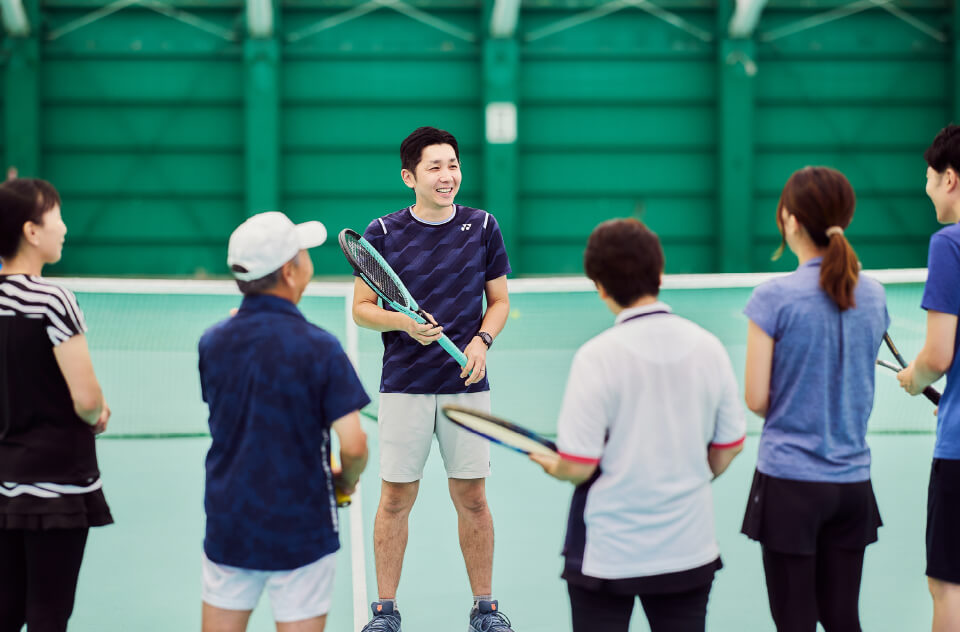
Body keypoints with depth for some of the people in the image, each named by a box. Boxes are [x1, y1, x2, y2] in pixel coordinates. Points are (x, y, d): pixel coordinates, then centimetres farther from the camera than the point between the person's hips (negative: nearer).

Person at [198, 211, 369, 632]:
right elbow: (353, 444, -17)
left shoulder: (212, 342, -2)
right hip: (300, 534, -4)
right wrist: (346, 482, 2)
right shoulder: (318, 348, -16)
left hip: (227, 529, 4)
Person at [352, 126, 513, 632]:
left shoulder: (482, 227, 3)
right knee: (395, 499, 4)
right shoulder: (383, 233, -2)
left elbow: (499, 300, 10)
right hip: (404, 387, -1)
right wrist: (405, 323, -15)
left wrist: (483, 340, -9)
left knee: (472, 499, 7)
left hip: (467, 384, 1)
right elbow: (361, 307, 3)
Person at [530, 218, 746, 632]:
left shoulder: (597, 356, -15)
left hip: (606, 553, -4)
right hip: (689, 548, 4)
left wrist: (552, 466, 7)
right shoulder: (707, 347, -2)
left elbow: (577, 466, -15)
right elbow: (730, 445, 6)